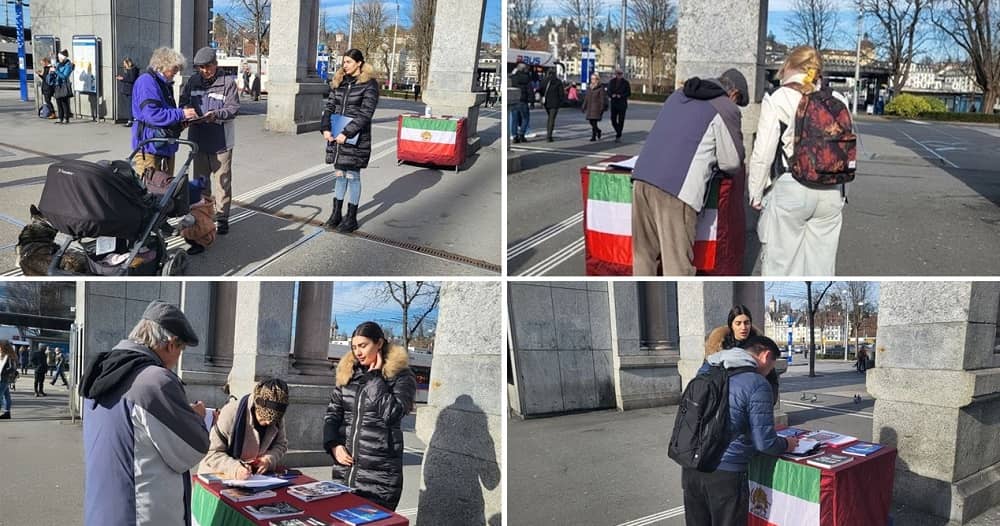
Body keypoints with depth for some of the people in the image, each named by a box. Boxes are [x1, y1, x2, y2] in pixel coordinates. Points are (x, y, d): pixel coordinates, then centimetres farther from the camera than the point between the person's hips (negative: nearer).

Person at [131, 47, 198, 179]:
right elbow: (152, 114, -23)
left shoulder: (165, 84, 18)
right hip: (149, 148, -10)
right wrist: (181, 114, -20)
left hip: (166, 147, 10)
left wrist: (181, 121, 5)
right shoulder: (146, 81, -12)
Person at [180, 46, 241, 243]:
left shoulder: (228, 82, -6)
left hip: (221, 142, -4)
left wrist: (216, 114, -27)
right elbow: (184, 102, 10)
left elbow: (233, 108, -10)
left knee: (222, 181, 2)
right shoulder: (193, 82, 7)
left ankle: (221, 218, 12)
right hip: (199, 140, 5)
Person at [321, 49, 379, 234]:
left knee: (352, 176, 1)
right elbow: (330, 106, 10)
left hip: (356, 138, -6)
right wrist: (325, 128, -7)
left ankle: (351, 218, 11)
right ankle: (336, 214, 23)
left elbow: (365, 113, -15)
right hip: (336, 137, 6)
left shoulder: (369, 84, -8)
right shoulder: (339, 82, 10)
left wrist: (346, 133, -20)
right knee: (339, 174, 12)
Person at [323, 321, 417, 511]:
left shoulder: (401, 376, -4)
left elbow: (392, 413, -18)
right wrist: (334, 445, -2)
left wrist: (374, 377, -11)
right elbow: (332, 413, 13)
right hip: (344, 469, 5)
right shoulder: (347, 372, 11)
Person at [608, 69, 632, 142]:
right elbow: (608, 91, 9)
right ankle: (618, 132, 26)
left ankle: (618, 136, 1)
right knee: (613, 120, 2)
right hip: (613, 103, 3)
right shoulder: (612, 82, 8)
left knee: (621, 120, -4)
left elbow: (629, 93, -1)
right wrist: (612, 95, -12)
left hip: (622, 104, -3)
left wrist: (621, 95, -16)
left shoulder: (625, 83, 0)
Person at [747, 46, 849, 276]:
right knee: (821, 261, 12)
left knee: (779, 261, 5)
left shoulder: (776, 100, -7)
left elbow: (763, 155, -9)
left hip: (790, 189, -4)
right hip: (830, 192, 5)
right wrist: (839, 191, 16)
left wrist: (756, 194, 1)